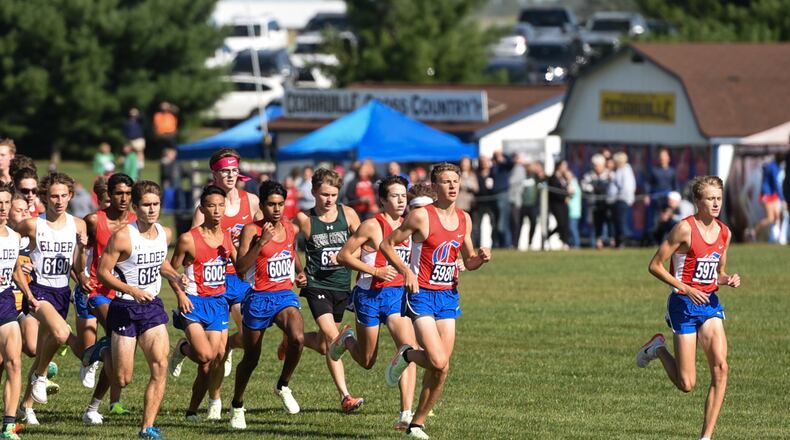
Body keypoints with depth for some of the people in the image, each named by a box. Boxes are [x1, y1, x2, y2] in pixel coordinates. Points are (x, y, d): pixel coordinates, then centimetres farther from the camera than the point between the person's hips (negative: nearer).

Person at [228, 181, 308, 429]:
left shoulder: (292, 229, 5)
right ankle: (237, 406, 32)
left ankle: (283, 386, -2)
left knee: (298, 338, -27)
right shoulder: (252, 230, -11)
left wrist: (300, 272, 11)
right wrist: (261, 242, -27)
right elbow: (241, 267, -21)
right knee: (251, 359, 9)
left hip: (285, 295, 3)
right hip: (259, 298, -3)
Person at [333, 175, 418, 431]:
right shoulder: (372, 226, -11)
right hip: (370, 295, -4)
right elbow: (344, 256, -9)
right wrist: (376, 271, -17)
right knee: (367, 361, 8)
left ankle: (406, 414, -19)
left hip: (397, 294, 4)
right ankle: (348, 340, 45)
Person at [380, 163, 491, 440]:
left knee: (441, 369, 2)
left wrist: (480, 258, -3)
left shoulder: (464, 219, 9)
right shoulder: (422, 216, -10)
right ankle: (406, 355, 14)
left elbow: (468, 261, 20)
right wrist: (406, 271, -17)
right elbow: (386, 244, -5)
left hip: (448, 296, 6)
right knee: (438, 362, -19)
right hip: (422, 295, -6)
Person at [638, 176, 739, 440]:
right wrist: (686, 289, -19)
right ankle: (658, 349, 27)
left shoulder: (724, 232, 8)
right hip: (683, 305, -5)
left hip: (710, 303, 5)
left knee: (720, 367, -14)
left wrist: (729, 279, -2)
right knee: (687, 384, -4)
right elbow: (655, 265, -11)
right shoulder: (685, 228, -13)